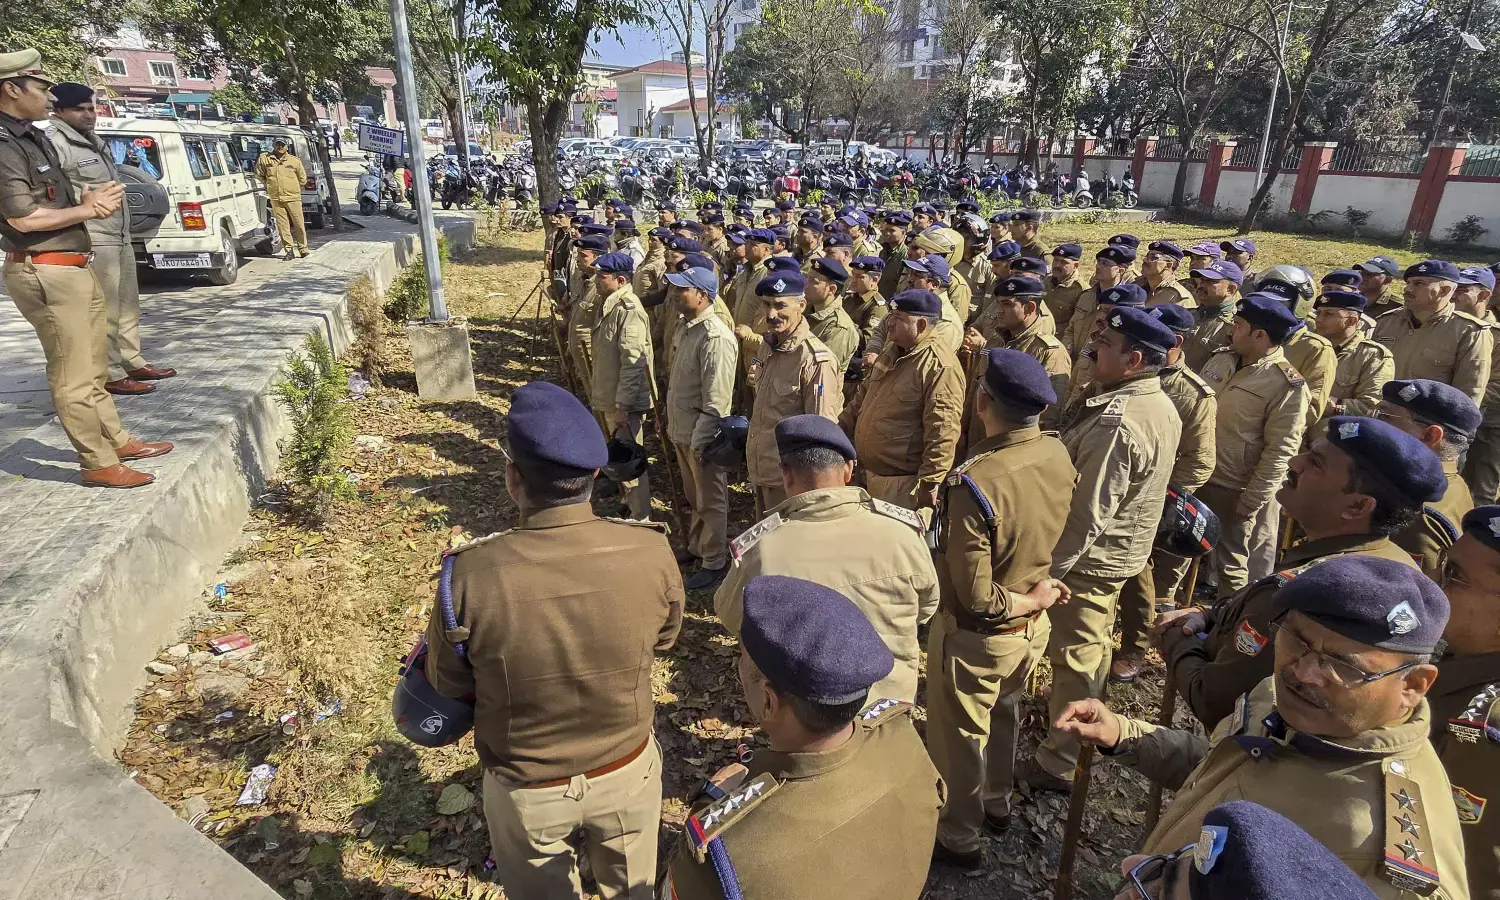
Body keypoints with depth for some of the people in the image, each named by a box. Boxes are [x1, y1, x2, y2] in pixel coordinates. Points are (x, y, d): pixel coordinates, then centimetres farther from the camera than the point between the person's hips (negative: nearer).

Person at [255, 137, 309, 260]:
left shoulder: (295, 161, 5)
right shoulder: (264, 159, 7)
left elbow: (303, 179, 13)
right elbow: (259, 174, 18)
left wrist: (292, 187, 12)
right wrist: (269, 184, 12)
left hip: (293, 198, -1)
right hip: (275, 199, 1)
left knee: (298, 224, 0)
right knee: (282, 225, 0)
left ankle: (303, 248, 10)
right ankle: (289, 250, 4)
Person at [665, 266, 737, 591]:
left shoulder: (715, 337, -23)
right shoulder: (686, 326, 7)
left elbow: (716, 400, -25)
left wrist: (700, 440, -23)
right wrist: (672, 422, 16)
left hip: (702, 435, -9)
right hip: (681, 430, 9)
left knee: (711, 502, 7)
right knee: (693, 498, 24)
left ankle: (714, 563, 22)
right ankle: (696, 548, 41)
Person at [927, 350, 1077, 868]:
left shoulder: (973, 483, -35)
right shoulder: (1060, 455, -13)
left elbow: (976, 597, -28)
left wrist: (1033, 598, -13)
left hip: (976, 637, -7)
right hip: (1033, 627, 7)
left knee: (958, 737, 17)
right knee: (1004, 717, 30)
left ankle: (959, 838, 39)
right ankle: (997, 802, 54)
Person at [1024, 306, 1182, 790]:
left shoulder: (1116, 423, -31)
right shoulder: (1162, 406, 1)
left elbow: (1087, 515, -29)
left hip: (1089, 558, -10)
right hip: (1122, 551, 10)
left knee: (1074, 657, 5)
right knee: (1092, 645, 26)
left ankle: (1059, 764, 22)